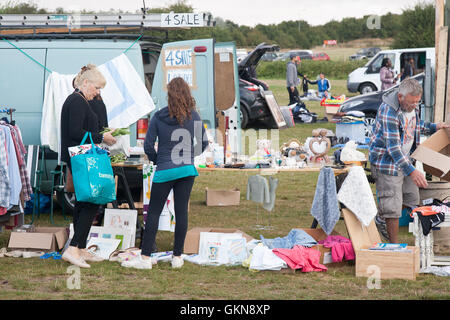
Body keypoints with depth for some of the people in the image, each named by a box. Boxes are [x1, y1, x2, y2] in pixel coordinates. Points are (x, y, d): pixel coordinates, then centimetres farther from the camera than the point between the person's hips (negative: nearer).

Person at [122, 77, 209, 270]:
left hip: (164, 171, -2)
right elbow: (204, 142, 8)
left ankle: (145, 258, 0)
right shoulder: (194, 117, 0)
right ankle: (177, 257, 10)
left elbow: (148, 145, -4)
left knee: (154, 212, 2)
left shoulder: (158, 117, -6)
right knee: (181, 211, 7)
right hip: (187, 169, 2)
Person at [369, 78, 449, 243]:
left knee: (412, 199, 17)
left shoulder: (413, 105, -2)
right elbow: (392, 146, -33)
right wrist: (411, 171, -39)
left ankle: (381, 219, 41)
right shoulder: (388, 111, -29)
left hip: (405, 158, 9)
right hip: (386, 160, -8)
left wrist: (433, 127, 8)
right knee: (393, 207, -6)